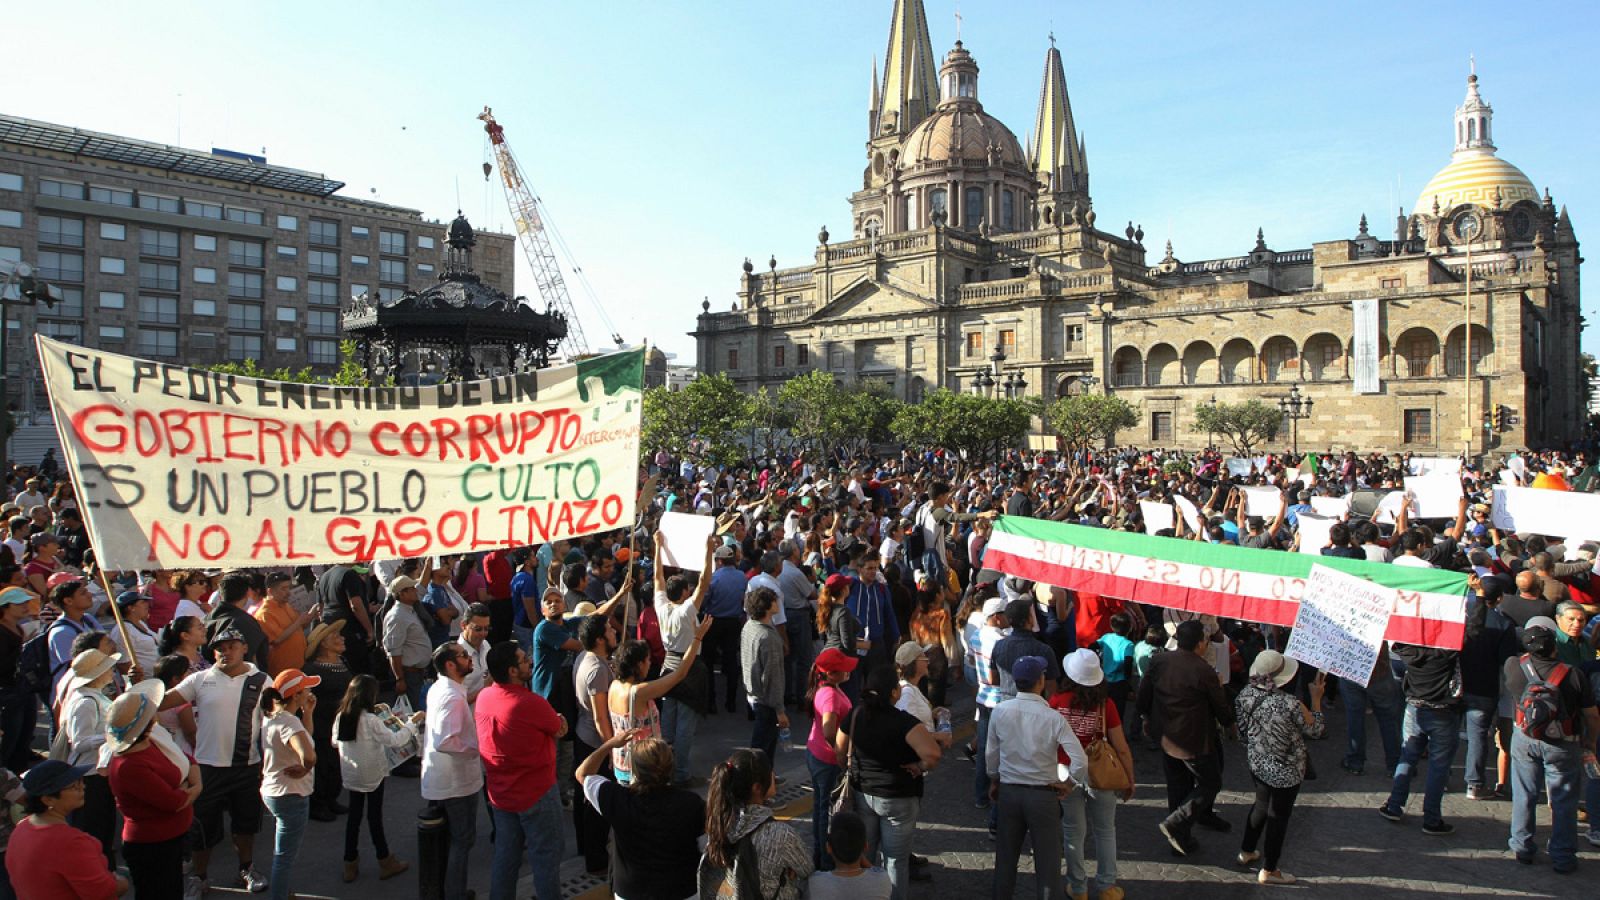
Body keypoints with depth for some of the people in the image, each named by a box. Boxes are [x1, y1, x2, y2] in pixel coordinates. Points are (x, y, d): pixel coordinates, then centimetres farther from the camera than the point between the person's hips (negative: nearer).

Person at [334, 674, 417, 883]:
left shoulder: (341, 717, -5)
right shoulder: (371, 720, -23)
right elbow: (394, 740, -22)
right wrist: (412, 722, -9)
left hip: (351, 774, 5)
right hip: (372, 775, -5)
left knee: (354, 815, 15)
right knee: (374, 815, 7)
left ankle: (350, 864, 22)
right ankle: (385, 862, 21)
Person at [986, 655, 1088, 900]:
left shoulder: (999, 711, -9)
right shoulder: (1054, 718, -17)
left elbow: (991, 753, 3)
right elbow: (1081, 761, -20)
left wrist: (994, 780, 19)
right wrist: (1068, 784, -2)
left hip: (1008, 792, 3)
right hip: (1044, 795, -3)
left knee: (1006, 857, 18)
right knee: (1048, 861, 9)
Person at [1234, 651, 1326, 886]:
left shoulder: (1245, 694, -14)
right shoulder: (1290, 703, -31)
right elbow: (1316, 731, -14)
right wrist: (1316, 699, -4)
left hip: (1257, 764, 6)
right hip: (1285, 771, -5)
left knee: (1261, 805, 27)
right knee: (1279, 816, 12)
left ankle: (1246, 852, 43)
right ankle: (1268, 871, 27)